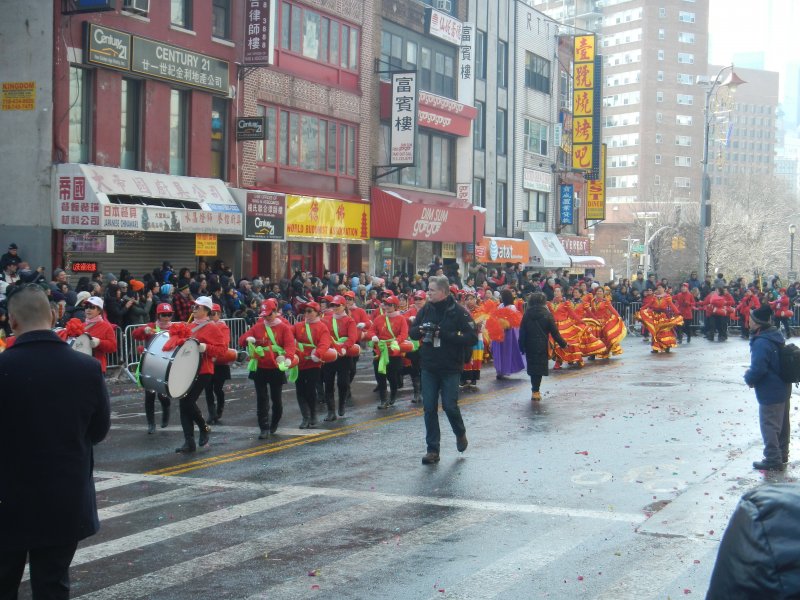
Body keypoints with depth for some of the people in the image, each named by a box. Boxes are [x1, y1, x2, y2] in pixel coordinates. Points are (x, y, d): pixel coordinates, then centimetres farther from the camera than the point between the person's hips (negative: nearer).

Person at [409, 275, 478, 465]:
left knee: (450, 406, -1)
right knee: (429, 408, 3)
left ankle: (460, 433, 30)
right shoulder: (426, 309, 4)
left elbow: (472, 338, -15)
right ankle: (432, 450, 11)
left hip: (450, 369, -4)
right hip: (429, 367, 4)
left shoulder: (458, 312, -10)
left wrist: (445, 334, -23)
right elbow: (412, 332, 12)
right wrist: (420, 331, -13)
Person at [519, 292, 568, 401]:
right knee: (540, 367, 3)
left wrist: (522, 346, 5)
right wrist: (563, 344, 5)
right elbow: (554, 332, -4)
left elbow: (522, 331, 0)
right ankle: (535, 391, -1)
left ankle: (535, 390, 18)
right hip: (542, 346, -2)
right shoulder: (547, 314, -5)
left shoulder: (527, 314, 1)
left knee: (532, 367, 13)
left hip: (529, 346, 2)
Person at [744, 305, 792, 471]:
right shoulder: (775, 335, 5)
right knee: (781, 424, 19)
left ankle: (773, 460, 8)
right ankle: (782, 455, 32)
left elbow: (758, 369, -29)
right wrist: (752, 374, 15)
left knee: (769, 426, 1)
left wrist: (749, 378, -7)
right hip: (783, 388, 10)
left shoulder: (761, 343, -25)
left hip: (770, 392, -10)